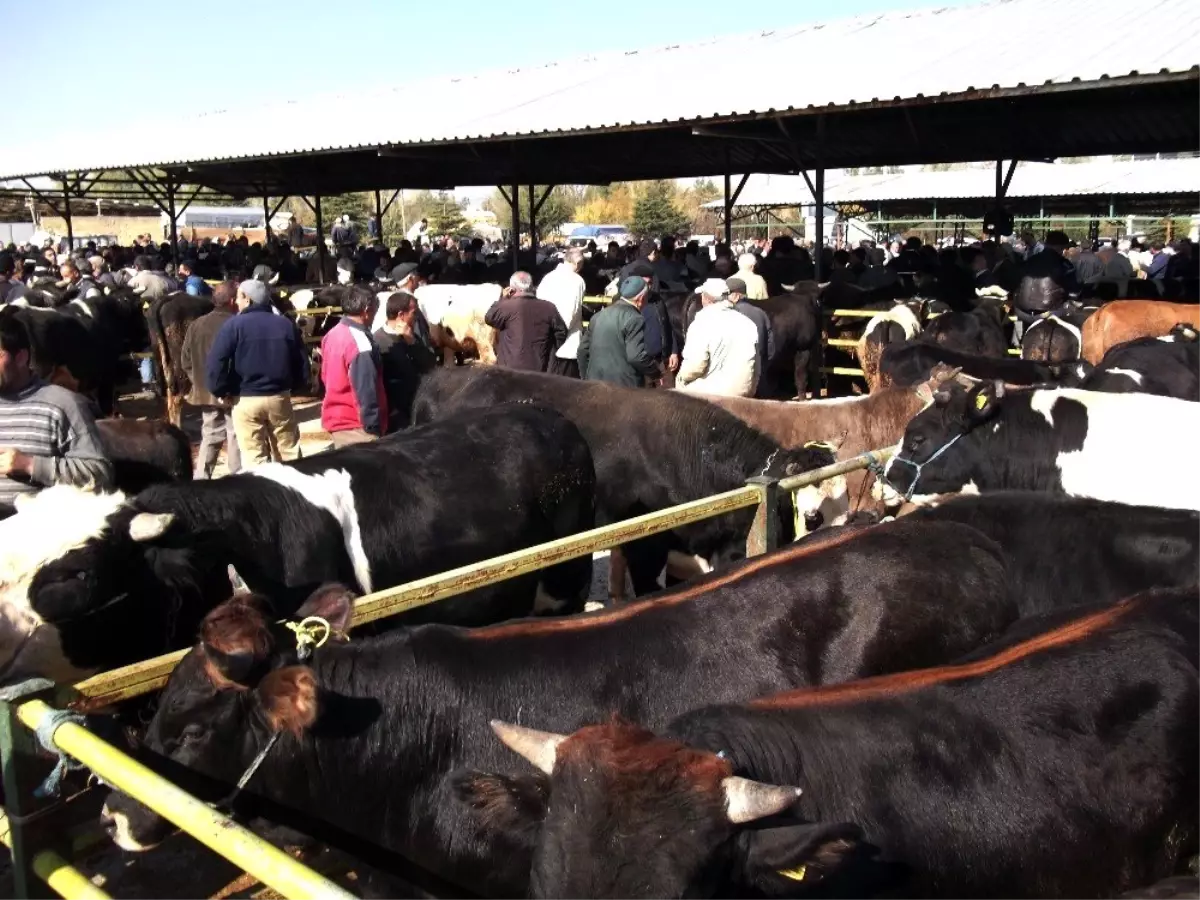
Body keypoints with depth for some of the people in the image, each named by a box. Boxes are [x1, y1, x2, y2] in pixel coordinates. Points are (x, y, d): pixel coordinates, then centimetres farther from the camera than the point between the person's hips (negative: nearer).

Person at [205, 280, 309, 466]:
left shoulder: (234, 325, -7)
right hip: (280, 398, 3)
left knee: (254, 457, 3)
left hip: (245, 400, -3)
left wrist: (220, 391, -4)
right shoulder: (286, 324, 6)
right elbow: (302, 362, 7)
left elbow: (216, 363, -16)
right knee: (289, 453, 13)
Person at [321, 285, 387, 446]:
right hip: (355, 426, -9)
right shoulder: (359, 342, -20)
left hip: (336, 418, 9)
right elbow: (366, 392, -21)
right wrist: (374, 428, -16)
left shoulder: (332, 335, 7)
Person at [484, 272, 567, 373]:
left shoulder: (508, 306, -9)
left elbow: (489, 318, 6)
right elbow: (561, 333, 8)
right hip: (539, 370, 3)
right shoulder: (549, 308, 3)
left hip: (511, 370, -3)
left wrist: (503, 299, 14)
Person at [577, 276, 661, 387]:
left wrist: (587, 378, 24)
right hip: (624, 385, -7)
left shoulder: (599, 315, 14)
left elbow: (583, 349, 16)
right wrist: (656, 372, -2)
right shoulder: (634, 319, -10)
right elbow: (637, 357, -18)